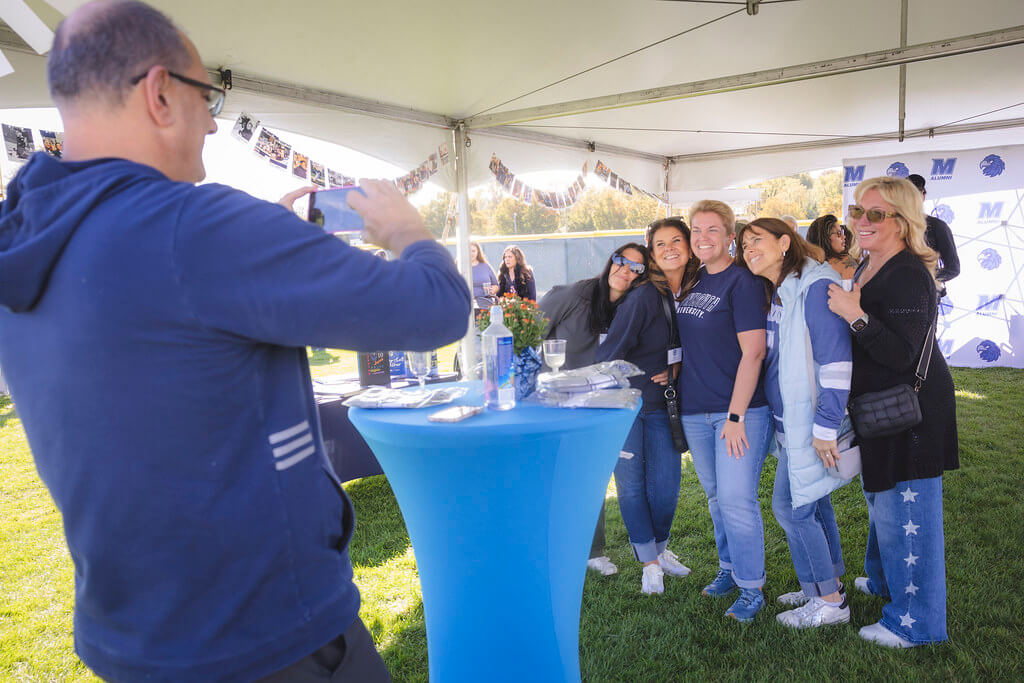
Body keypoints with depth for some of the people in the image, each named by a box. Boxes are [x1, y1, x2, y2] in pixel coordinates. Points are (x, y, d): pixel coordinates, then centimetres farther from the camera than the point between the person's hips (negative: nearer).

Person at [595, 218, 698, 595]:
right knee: (632, 485, 4)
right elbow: (609, 351, -17)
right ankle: (650, 563, 23)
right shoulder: (644, 297, -18)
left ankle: (660, 549, 33)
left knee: (666, 485, 6)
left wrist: (674, 371, -2)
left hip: (663, 403, 5)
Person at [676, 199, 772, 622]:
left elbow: (753, 352, -16)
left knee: (736, 499, -4)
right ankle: (729, 568, 34)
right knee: (716, 497, 17)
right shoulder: (693, 280, 10)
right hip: (695, 411, 7)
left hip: (738, 410, -7)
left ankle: (751, 588, 13)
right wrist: (669, 373, 12)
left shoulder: (742, 281, -11)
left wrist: (736, 415, -18)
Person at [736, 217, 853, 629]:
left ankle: (829, 602, 14)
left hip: (812, 422, -8)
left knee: (793, 507, -2)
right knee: (812, 503, 17)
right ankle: (824, 587, 32)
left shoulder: (815, 287, -17)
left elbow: (836, 362, -22)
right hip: (792, 421, 9)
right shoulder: (775, 296, 10)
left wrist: (825, 425, -22)